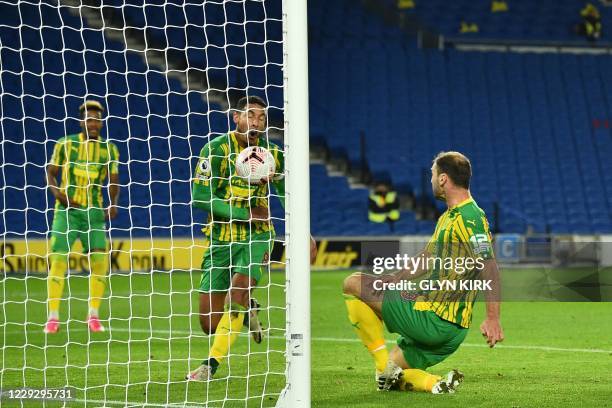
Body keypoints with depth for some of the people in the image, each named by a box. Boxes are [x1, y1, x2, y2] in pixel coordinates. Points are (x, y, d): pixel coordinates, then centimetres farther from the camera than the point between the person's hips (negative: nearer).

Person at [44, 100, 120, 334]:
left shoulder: (109, 149, 5)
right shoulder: (65, 145, 0)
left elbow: (113, 182, 8)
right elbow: (50, 173, 6)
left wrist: (113, 204, -10)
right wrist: (56, 191, -14)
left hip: (94, 212, 2)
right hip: (66, 210, -2)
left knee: (100, 261, -8)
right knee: (58, 260, -9)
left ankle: (94, 315, 6)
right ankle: (53, 317, 0)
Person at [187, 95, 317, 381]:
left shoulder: (272, 153, 0)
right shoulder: (216, 149, -11)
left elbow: (286, 194, 15)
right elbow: (200, 196, -16)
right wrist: (245, 213, -19)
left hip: (256, 237, 1)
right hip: (220, 237, -1)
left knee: (238, 291, -26)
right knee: (209, 324, -2)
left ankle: (211, 365, -14)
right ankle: (247, 311, 33)